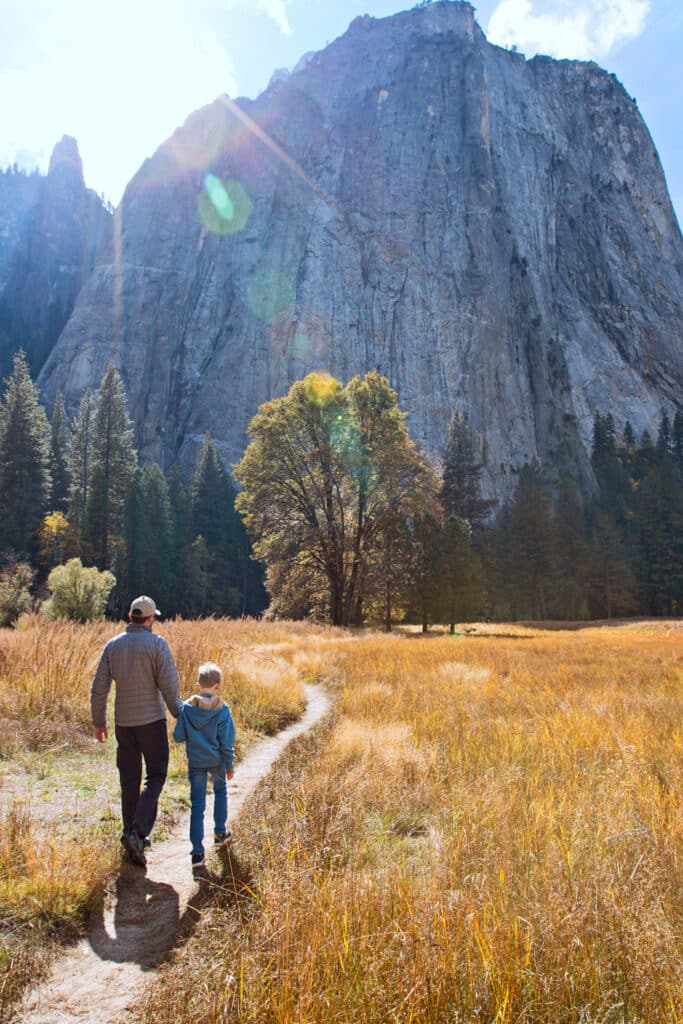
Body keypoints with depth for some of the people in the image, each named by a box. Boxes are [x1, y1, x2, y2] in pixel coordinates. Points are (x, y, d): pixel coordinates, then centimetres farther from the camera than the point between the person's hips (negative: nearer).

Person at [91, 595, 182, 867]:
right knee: (155, 777, 5)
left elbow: (99, 688, 4)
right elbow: (169, 685, -14)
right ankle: (137, 832, -9)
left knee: (129, 779, 14)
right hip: (152, 720, -4)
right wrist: (180, 715, 0)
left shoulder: (113, 645, 2)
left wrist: (98, 721, 15)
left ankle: (131, 834, 22)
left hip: (123, 721, 4)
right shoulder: (157, 644, -11)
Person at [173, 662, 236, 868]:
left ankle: (197, 851, 0)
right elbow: (227, 742, -9)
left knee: (197, 804, 4)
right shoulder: (222, 710, -14)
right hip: (216, 761, 0)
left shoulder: (187, 708, -10)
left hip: (195, 763, 1)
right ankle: (220, 832, 40)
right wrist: (229, 765, 2)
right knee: (220, 792, 26)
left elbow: (178, 737, -6)